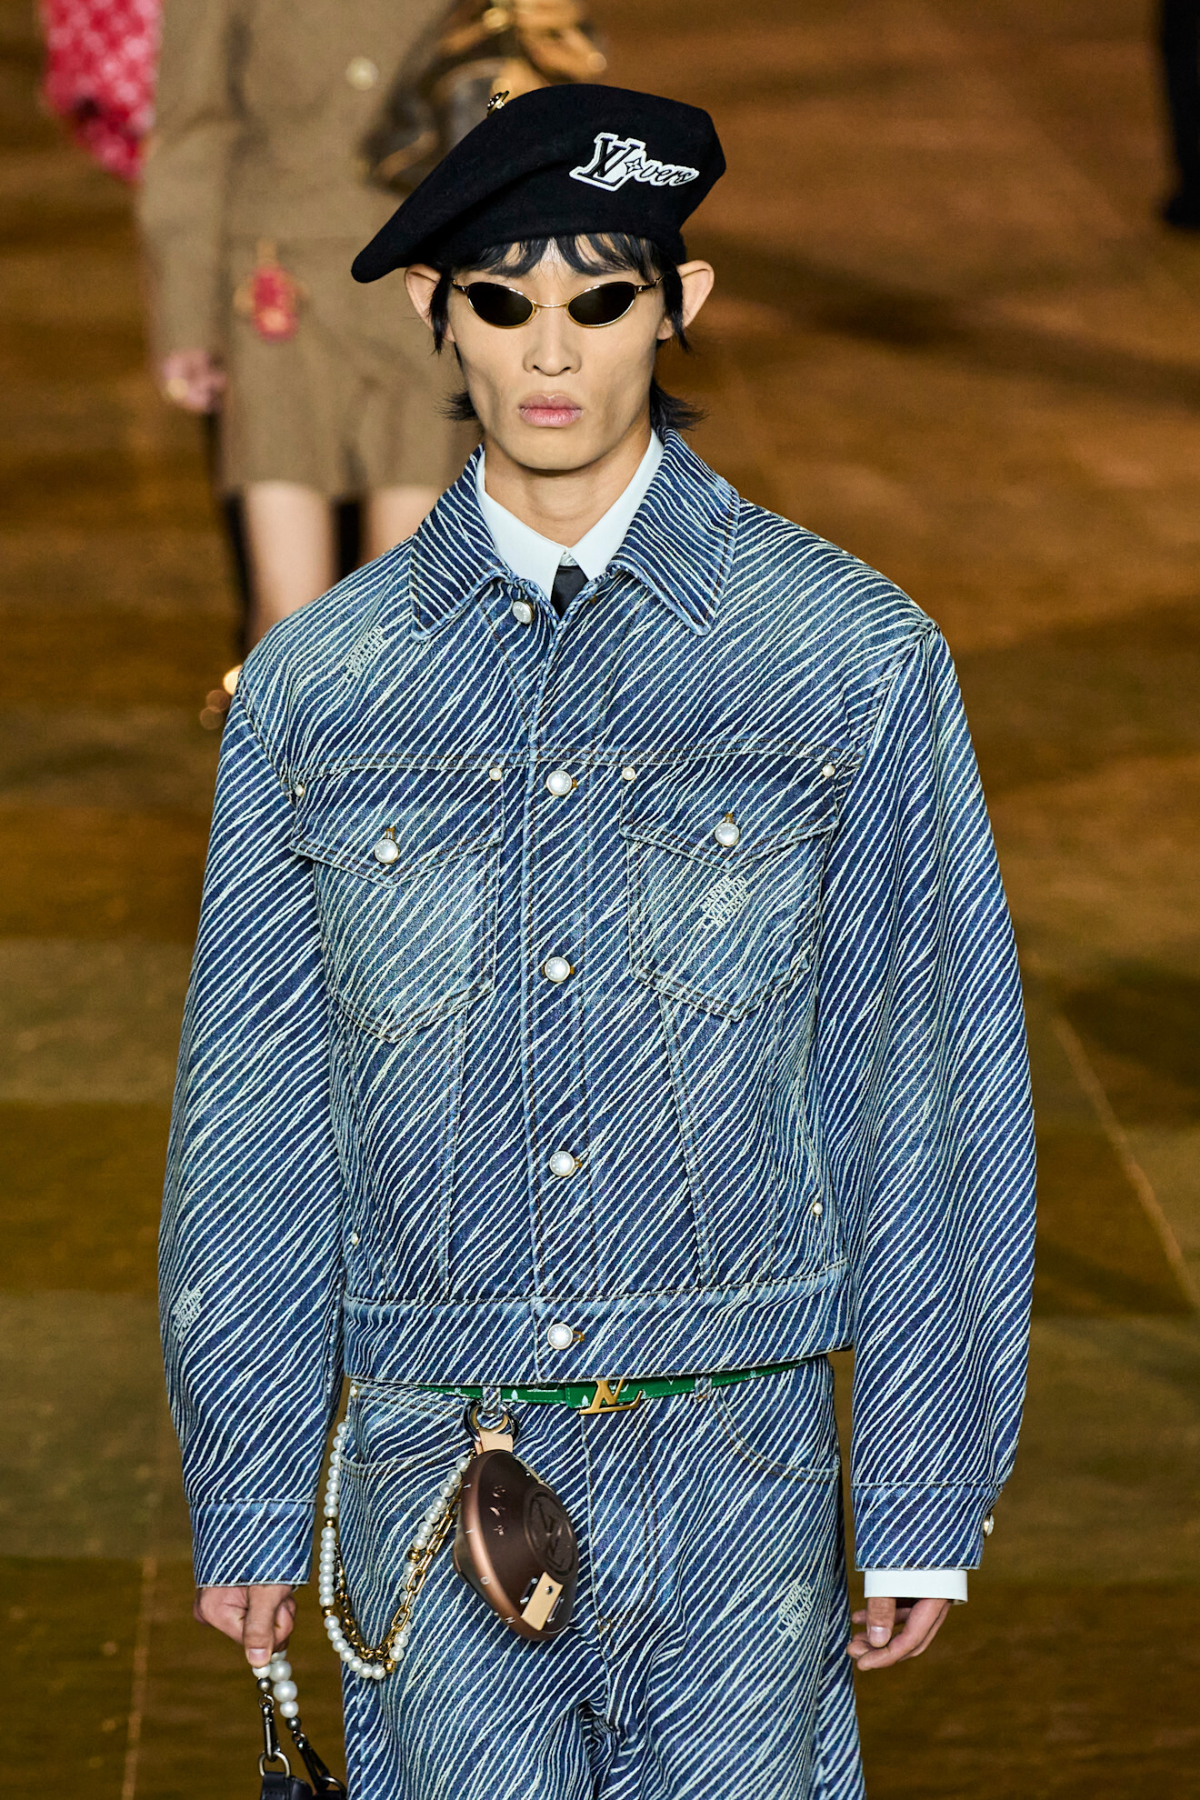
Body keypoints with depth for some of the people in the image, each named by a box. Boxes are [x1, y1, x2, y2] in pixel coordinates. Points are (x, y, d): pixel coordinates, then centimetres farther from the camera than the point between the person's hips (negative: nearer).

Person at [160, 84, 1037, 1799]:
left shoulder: (853, 659, -1)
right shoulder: (317, 686, 3)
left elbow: (934, 1084, 1)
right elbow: (250, 1115, 8)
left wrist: (924, 1495, 1)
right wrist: (247, 1497, 8)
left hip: (733, 1464, -1)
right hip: (431, 1466, 1)